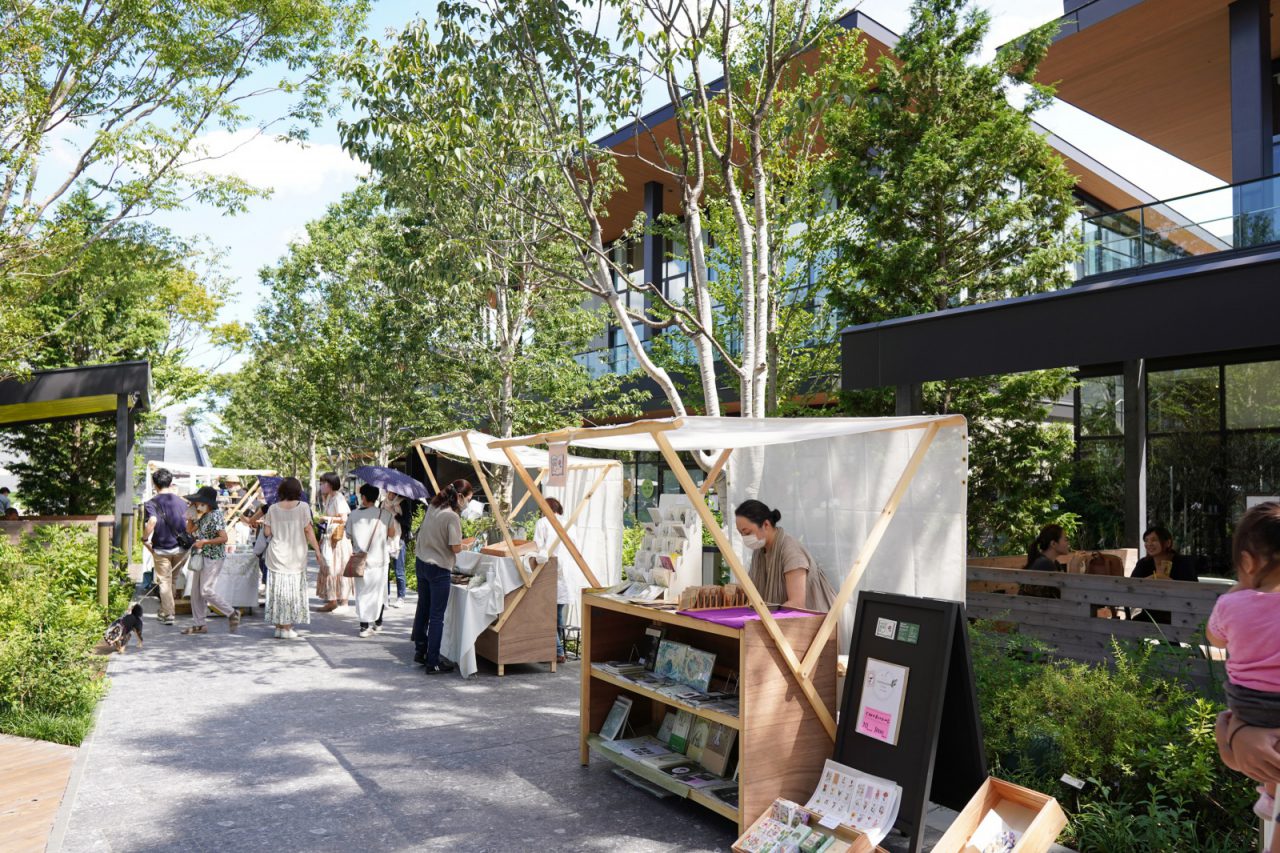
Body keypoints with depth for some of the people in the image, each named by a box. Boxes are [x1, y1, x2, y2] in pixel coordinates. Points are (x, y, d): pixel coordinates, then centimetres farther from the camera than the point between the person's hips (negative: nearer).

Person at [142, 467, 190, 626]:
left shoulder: (151, 503, -10)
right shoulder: (181, 501, 1)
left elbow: (152, 521, -29)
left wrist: (145, 539, -15)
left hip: (161, 549, -3)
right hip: (181, 549, 3)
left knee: (164, 581, 7)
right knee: (173, 578, 19)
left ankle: (168, 614, 9)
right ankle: (165, 609, 31)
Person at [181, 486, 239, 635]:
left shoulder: (215, 516, -16)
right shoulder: (204, 516, 12)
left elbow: (223, 538, -21)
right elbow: (190, 529, 19)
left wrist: (204, 542, -19)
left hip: (213, 557, -10)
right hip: (201, 556, 10)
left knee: (206, 590, -10)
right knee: (196, 591, 9)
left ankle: (232, 613, 4)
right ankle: (198, 624, 16)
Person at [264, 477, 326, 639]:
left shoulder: (273, 508, -1)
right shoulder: (303, 507, -6)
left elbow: (267, 532, 0)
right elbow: (308, 531, -7)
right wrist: (318, 552, -4)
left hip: (276, 555, 2)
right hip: (296, 555, -2)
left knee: (278, 589, 10)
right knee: (293, 589, 6)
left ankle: (279, 627, 14)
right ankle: (287, 628, 7)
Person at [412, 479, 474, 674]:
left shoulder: (433, 507, 3)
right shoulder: (452, 517, -20)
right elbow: (456, 548, -18)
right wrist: (463, 543, 2)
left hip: (421, 562, 8)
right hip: (438, 568, -8)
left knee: (423, 609, 19)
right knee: (437, 616, 0)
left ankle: (420, 651, 31)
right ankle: (433, 661, 5)